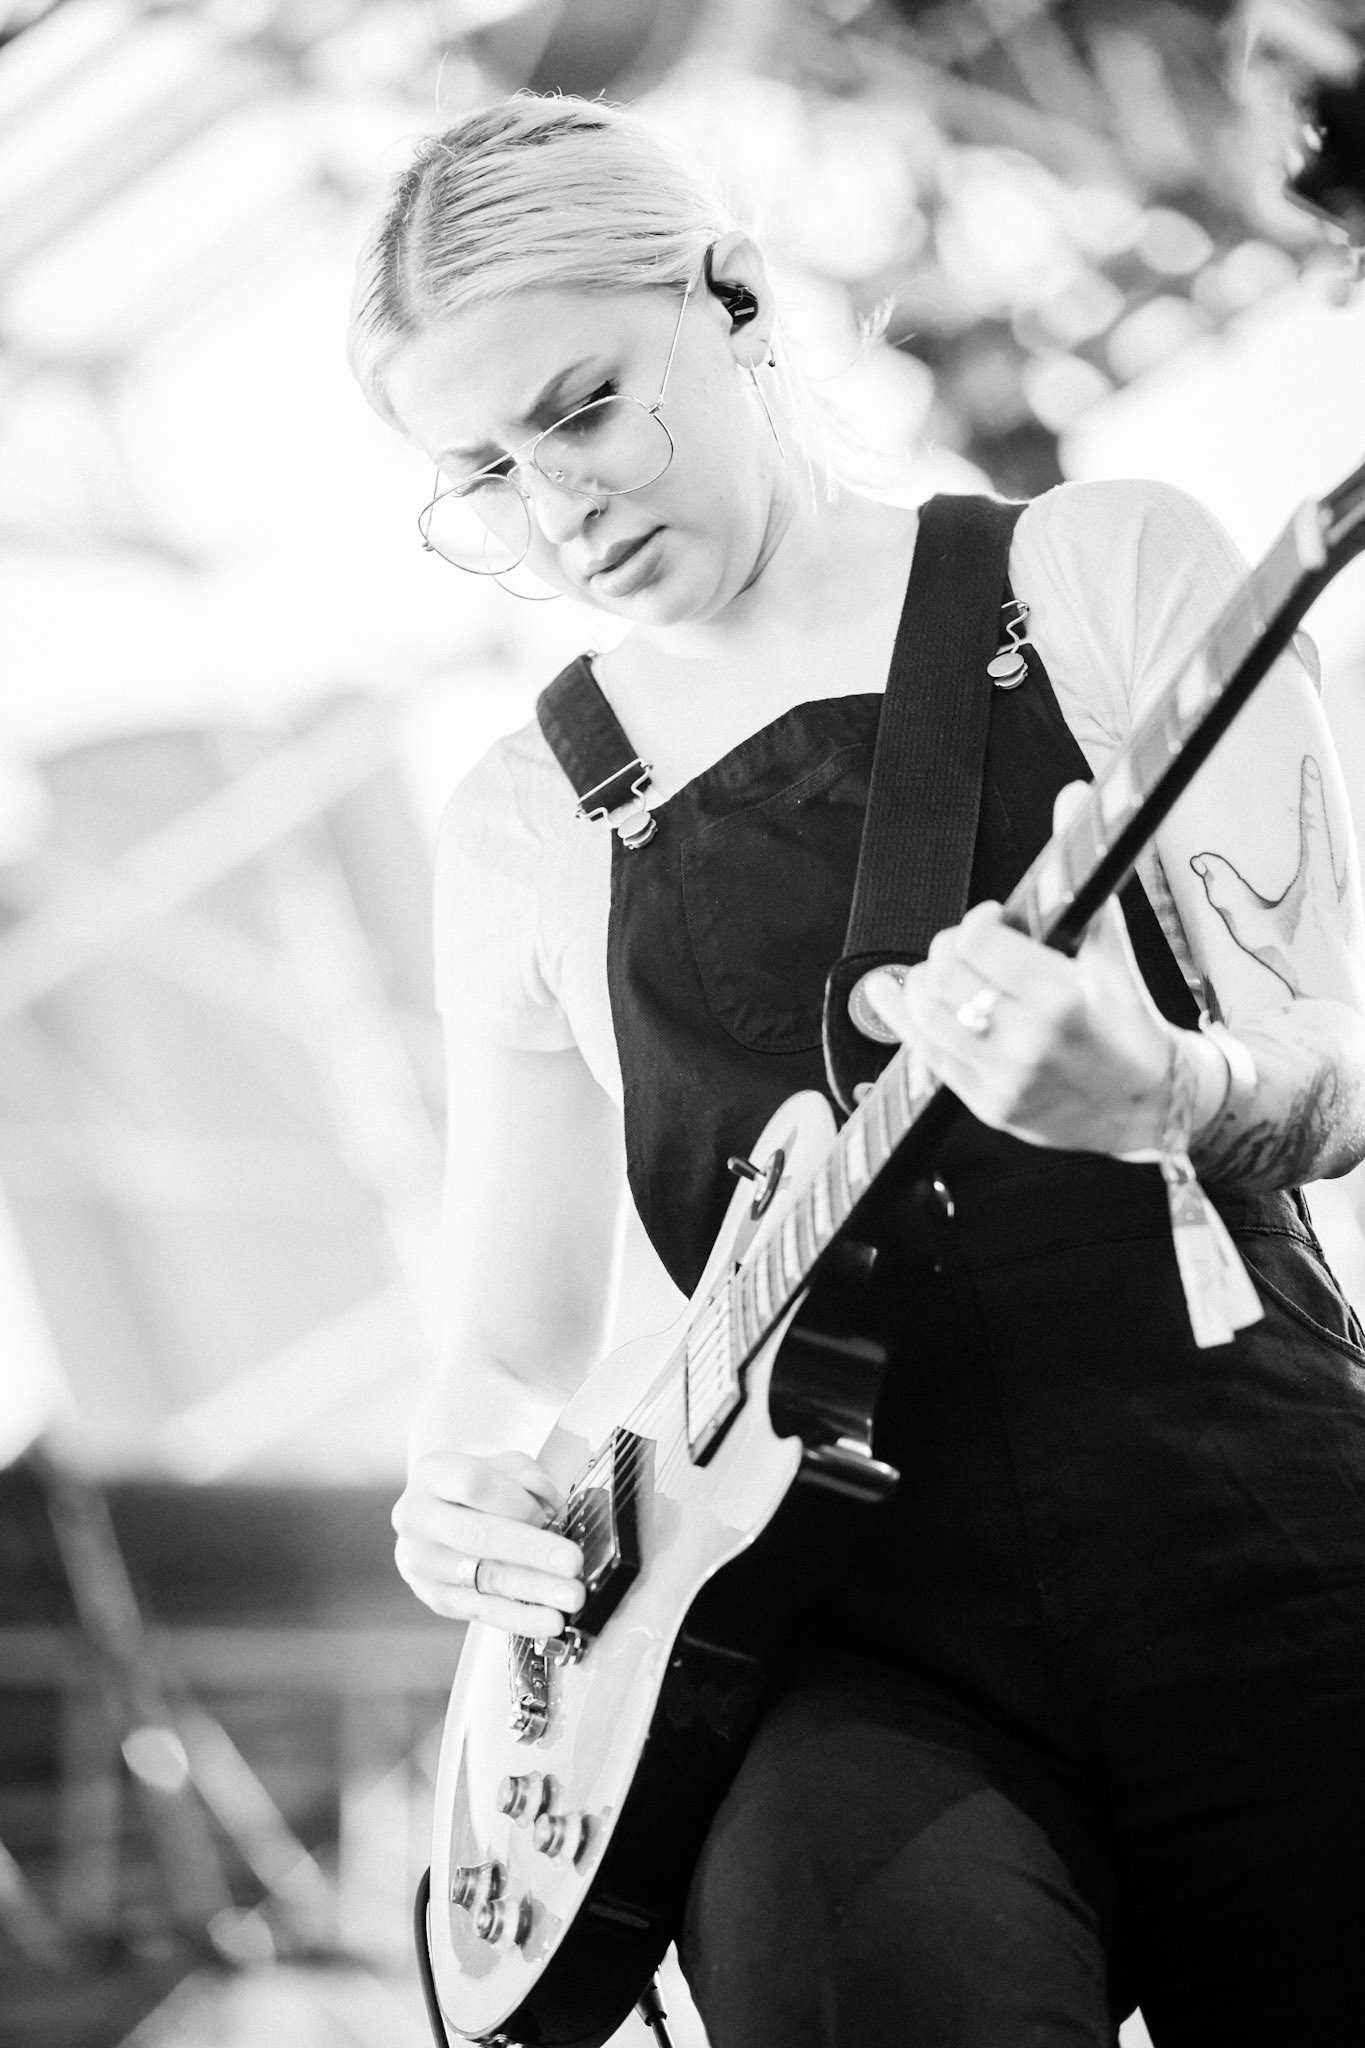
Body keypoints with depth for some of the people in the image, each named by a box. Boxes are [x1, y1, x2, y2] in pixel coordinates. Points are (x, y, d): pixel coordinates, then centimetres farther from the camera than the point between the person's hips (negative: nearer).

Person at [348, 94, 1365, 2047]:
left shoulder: (1103, 569, 6)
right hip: (881, 1645, 0)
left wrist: (1161, 1093, -23)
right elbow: (513, 1340, 18)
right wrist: (470, 1468, -5)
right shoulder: (523, 823, 12)